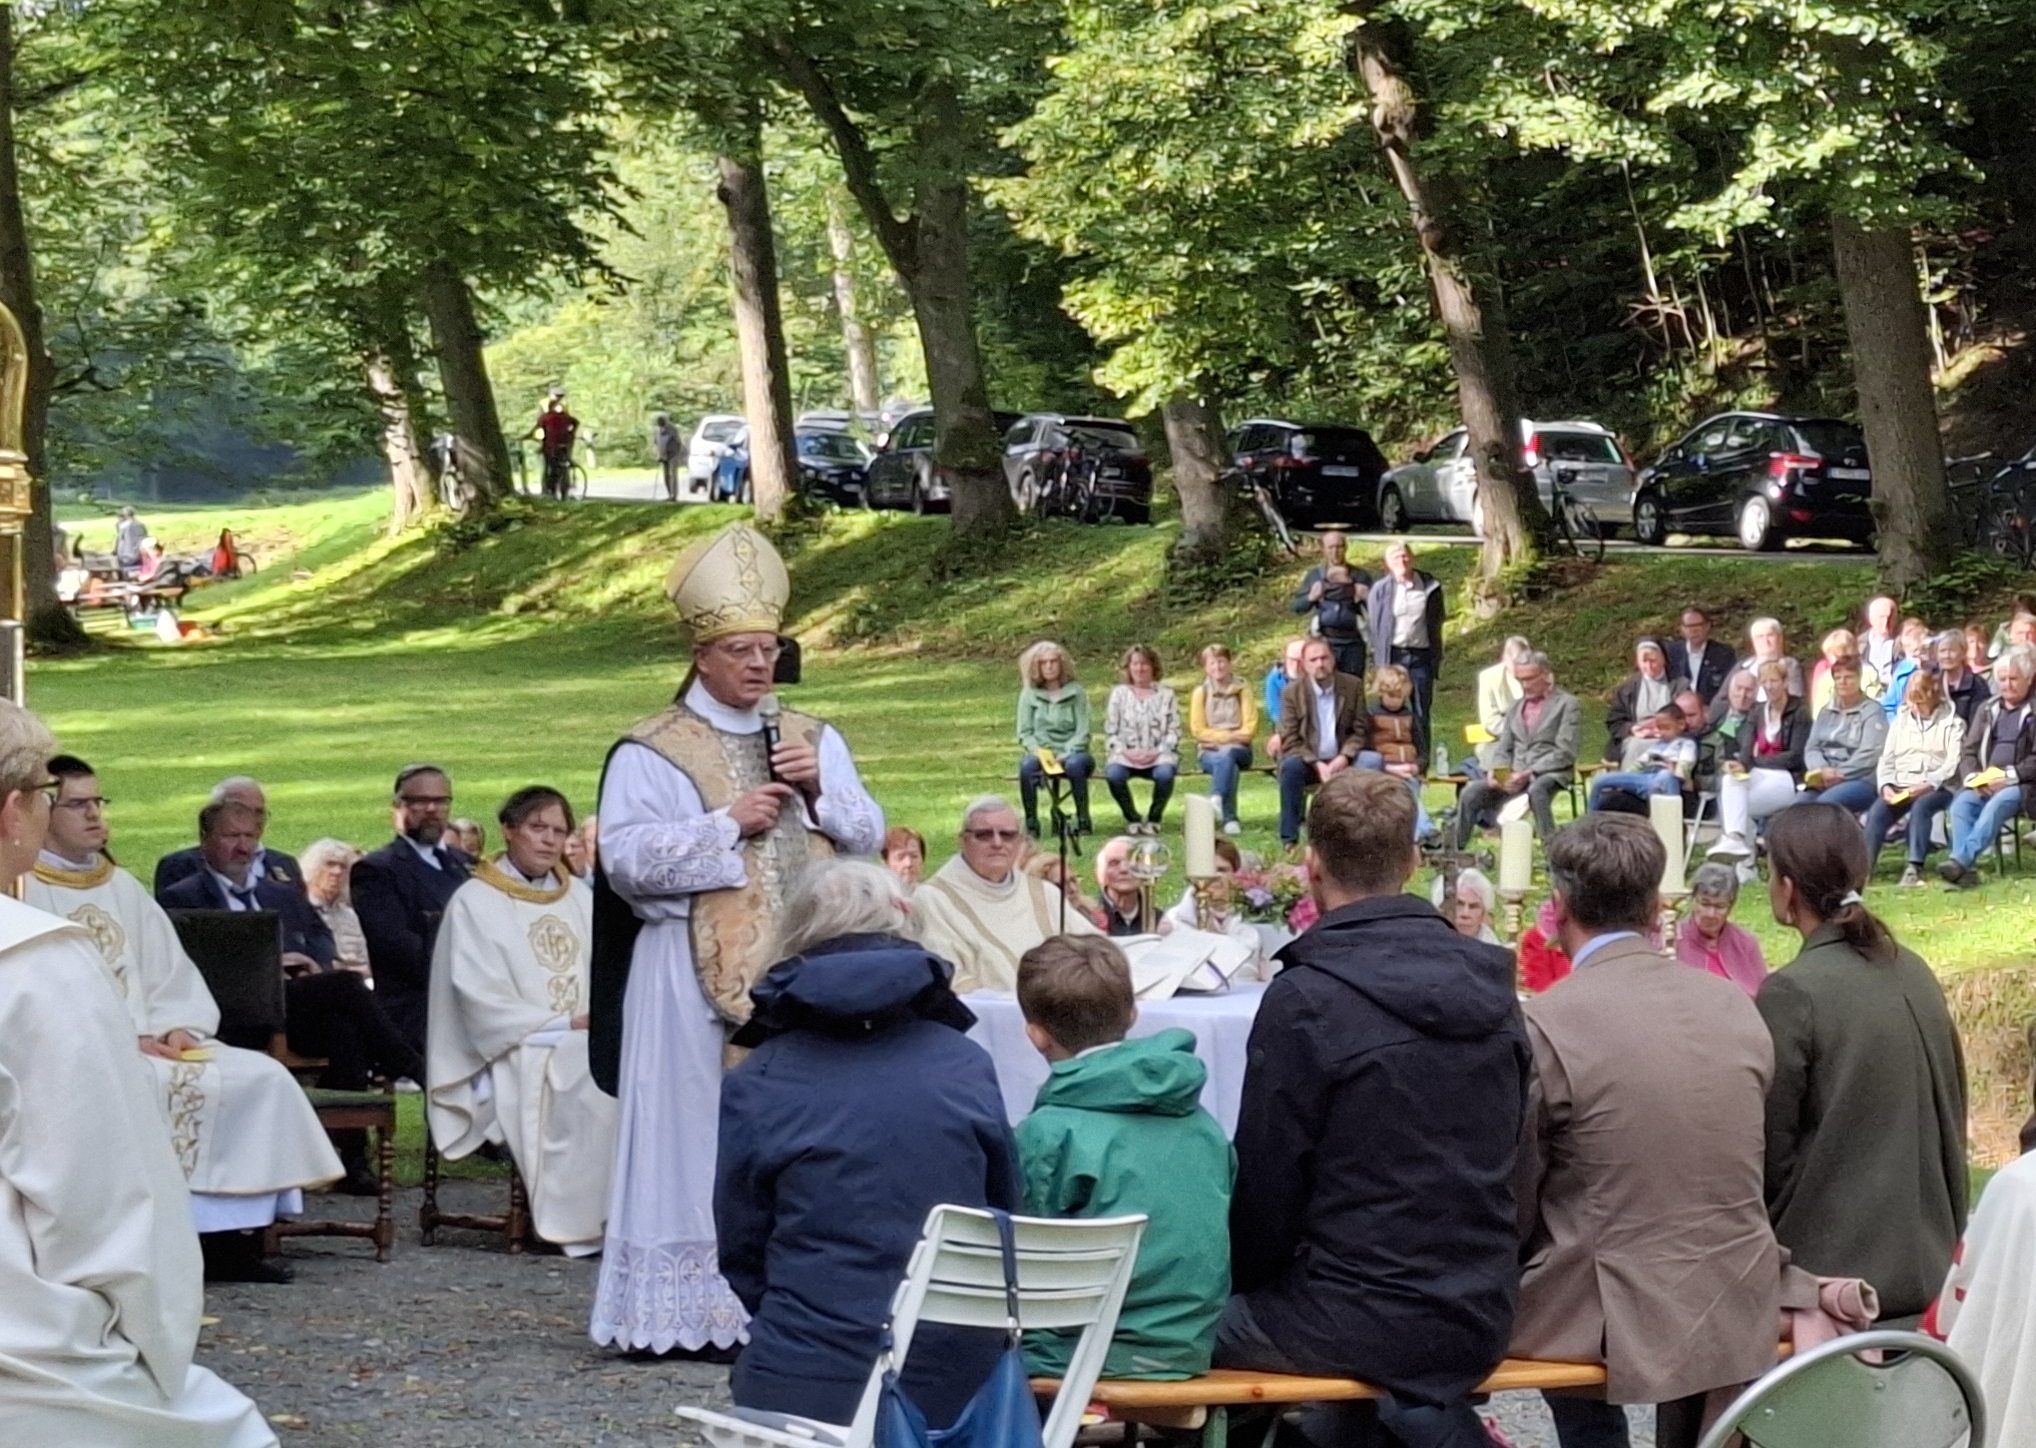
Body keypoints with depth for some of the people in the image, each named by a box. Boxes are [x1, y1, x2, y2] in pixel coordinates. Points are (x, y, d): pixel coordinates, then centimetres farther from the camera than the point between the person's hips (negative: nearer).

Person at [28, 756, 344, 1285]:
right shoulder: (24, 891, -3)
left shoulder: (122, 887, 20)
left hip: (149, 1042, 7)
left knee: (262, 1077, -10)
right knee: (170, 1084, -34)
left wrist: (176, 1027, -3)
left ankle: (229, 1236, -12)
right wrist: (122, 1040, -18)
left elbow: (171, 972, 18)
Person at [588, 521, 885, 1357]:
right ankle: (690, 1310, 1)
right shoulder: (653, 752, -1)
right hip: (699, 978, -4)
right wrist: (728, 825, -16)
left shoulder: (815, 740, 13)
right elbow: (624, 856, -11)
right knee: (704, 1138, -3)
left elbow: (868, 838, 10)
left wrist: (820, 789, -8)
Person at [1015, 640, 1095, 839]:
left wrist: (1065, 754, -16)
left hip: (1071, 752, -1)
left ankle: (1083, 820, -28)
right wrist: (1038, 751, -13)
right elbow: (1024, 733, 7)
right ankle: (1031, 823, -29)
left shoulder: (1076, 692, 5)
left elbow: (1082, 732, -1)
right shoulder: (1029, 694, 10)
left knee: (1075, 764, -37)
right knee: (1027, 766, -34)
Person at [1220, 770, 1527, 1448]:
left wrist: (1241, 1283, 9)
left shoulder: (1304, 999, -15)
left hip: (1369, 1320, -7)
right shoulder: (1489, 981, 3)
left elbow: (1264, 1183, -9)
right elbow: (1507, 1155, 11)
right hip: (1482, 1315, 7)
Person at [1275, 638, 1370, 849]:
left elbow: (1360, 730, 4)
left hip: (1341, 761, 2)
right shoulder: (1292, 692, -3)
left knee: (1373, 761, -27)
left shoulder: (1353, 686, 3)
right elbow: (1290, 741, -7)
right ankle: (1289, 839, -28)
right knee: (1291, 766, -35)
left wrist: (1343, 757, -15)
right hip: (1307, 761, -2)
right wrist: (1317, 765, -22)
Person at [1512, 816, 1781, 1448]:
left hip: (1614, 1323, -4)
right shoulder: (1737, 1007, 1)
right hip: (1735, 1314, 5)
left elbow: (1513, 1198, -7)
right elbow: (1744, 1172, 12)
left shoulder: (1544, 1025, -15)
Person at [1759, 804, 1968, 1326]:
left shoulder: (1791, 994, -14)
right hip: (1925, 1265, 7)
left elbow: (1769, 1148, -11)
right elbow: (1951, 1113, 14)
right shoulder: (1914, 975, 7)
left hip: (1831, 1272, -7)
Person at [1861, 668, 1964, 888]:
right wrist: (1886, 786, -5)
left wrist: (1928, 784, -20)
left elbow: (1953, 764, -5)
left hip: (1937, 788, -4)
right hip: (1900, 788, 4)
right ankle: (1863, 867, -36)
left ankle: (1914, 868, -44)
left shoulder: (1952, 723, 8)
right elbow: (1886, 760, 15)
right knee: (1877, 810, -26)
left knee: (1921, 806, -36)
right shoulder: (1900, 721, 22)